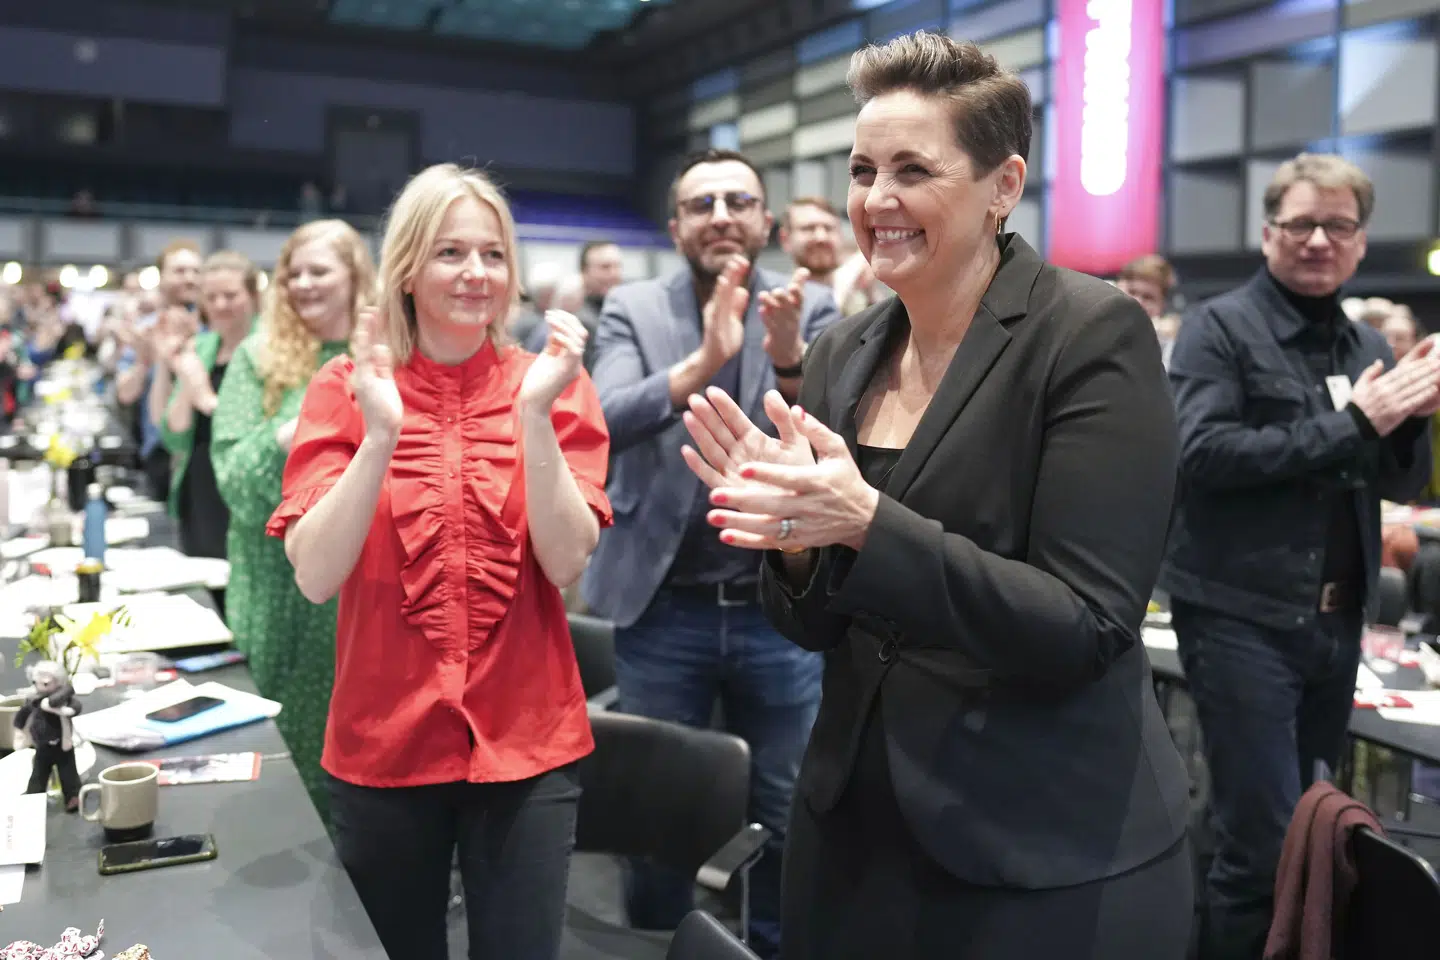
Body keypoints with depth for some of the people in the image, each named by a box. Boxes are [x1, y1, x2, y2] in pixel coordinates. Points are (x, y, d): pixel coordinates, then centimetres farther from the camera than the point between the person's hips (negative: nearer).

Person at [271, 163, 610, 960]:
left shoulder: (553, 381, -2)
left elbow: (566, 563, -12)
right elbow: (315, 577, -12)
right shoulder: (346, 386, -2)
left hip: (525, 741, 0)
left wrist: (535, 414, -22)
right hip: (382, 741, 1)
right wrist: (380, 435, -23)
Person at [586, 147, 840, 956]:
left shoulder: (812, 308, 0)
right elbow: (610, 418, -16)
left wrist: (791, 360, -34)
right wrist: (703, 361, -33)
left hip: (783, 610, 0)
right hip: (663, 610, 0)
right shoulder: (633, 310, 0)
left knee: (789, 817, 13)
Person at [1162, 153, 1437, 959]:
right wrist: (1349, 424, -18)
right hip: (1242, 617, -6)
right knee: (1267, 844, -5)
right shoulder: (1221, 326, -6)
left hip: (1337, 620, 7)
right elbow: (1203, 454, -20)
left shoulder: (1368, 345, 12)